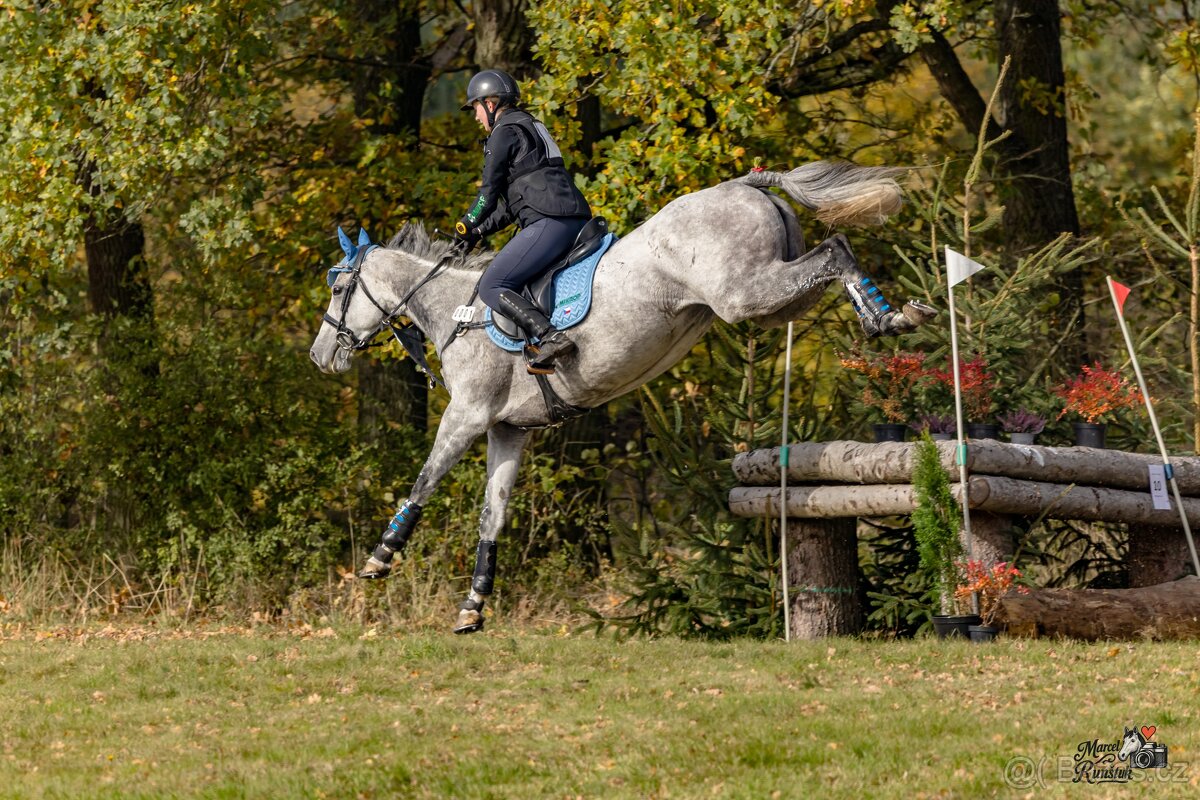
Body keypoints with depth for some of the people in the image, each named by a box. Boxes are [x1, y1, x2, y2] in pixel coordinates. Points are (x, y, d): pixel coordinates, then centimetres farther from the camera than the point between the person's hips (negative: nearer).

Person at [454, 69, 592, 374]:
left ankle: (549, 337, -30)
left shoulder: (504, 132, -1)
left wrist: (467, 226, 18)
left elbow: (490, 193, 1)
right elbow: (513, 200, 31)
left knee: (491, 286, -12)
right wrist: (480, 232, 27)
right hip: (576, 219, 10)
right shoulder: (530, 127, 29)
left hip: (550, 221, -10)